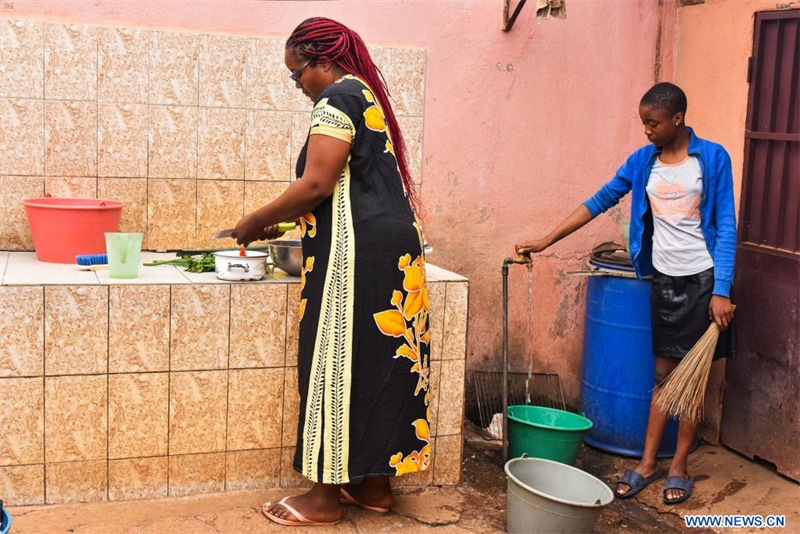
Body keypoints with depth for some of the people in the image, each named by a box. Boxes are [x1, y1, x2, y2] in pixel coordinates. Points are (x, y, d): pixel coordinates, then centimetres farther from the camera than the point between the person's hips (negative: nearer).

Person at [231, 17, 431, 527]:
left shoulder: (337, 98, -9)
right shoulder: (368, 95, 21)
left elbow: (316, 184, -17)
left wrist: (258, 220, -4)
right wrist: (284, 220, 19)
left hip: (357, 252, -10)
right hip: (392, 247, 10)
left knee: (339, 363, -2)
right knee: (379, 362, 12)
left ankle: (326, 495, 8)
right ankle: (376, 484, 21)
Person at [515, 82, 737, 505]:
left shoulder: (712, 158, -8)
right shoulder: (642, 160, 3)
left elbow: (726, 226, -9)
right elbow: (599, 202, 4)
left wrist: (722, 290, -15)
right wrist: (546, 241, -1)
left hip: (702, 279, -4)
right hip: (663, 279, 4)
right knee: (663, 374, 10)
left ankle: (679, 466, 15)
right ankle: (647, 464, 16)